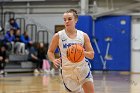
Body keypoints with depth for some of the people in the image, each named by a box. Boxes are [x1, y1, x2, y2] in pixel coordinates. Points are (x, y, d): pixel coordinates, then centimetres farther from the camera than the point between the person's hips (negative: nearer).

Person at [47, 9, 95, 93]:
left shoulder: (83, 36, 0)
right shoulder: (58, 36, -3)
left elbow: (91, 55, 2)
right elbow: (50, 51, 7)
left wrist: (83, 52, -20)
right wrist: (54, 60, -15)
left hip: (83, 69, 1)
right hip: (68, 71, -1)